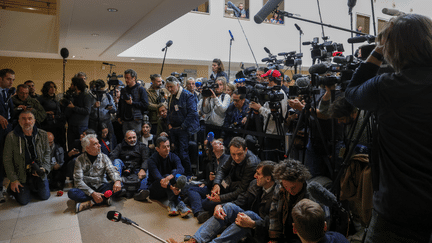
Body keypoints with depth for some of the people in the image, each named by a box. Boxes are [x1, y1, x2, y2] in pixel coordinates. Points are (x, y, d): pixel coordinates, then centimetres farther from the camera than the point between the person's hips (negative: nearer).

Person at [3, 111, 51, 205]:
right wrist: (13, 180, -7)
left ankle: (33, 187, 36)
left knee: (45, 196, 6)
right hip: (21, 174, -2)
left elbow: (47, 153, 4)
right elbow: (7, 160, -7)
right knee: (24, 201, 0)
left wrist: (43, 168, -12)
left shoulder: (42, 134, -7)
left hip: (38, 172, 2)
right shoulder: (11, 137, -13)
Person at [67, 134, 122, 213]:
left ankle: (90, 203, -28)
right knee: (71, 192, -30)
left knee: (118, 187, -26)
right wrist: (92, 193, -26)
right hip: (87, 189, -1)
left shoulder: (104, 157, 3)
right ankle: (104, 199, -27)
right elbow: (78, 180, -13)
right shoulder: (80, 160, -5)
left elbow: (112, 171, -7)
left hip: (101, 187, 1)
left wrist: (117, 180, -33)